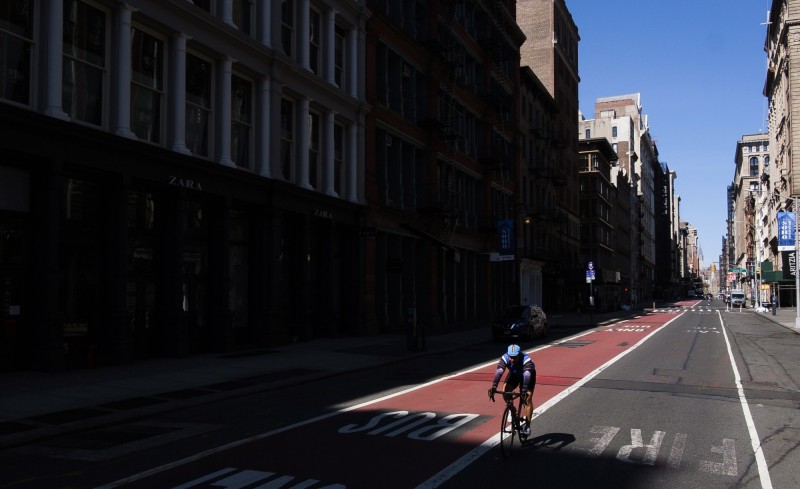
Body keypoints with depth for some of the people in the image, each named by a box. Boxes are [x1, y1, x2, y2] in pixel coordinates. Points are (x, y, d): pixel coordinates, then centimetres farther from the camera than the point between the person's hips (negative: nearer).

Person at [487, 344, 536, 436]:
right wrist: (494, 387, -58)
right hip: (514, 374, 3)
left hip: (528, 374, -3)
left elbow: (527, 375, -51)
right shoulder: (505, 358, -33)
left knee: (528, 398, -16)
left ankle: (527, 426, -5)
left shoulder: (526, 359, -40)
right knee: (505, 390, -22)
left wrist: (524, 390, -65)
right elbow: (499, 372, -44)